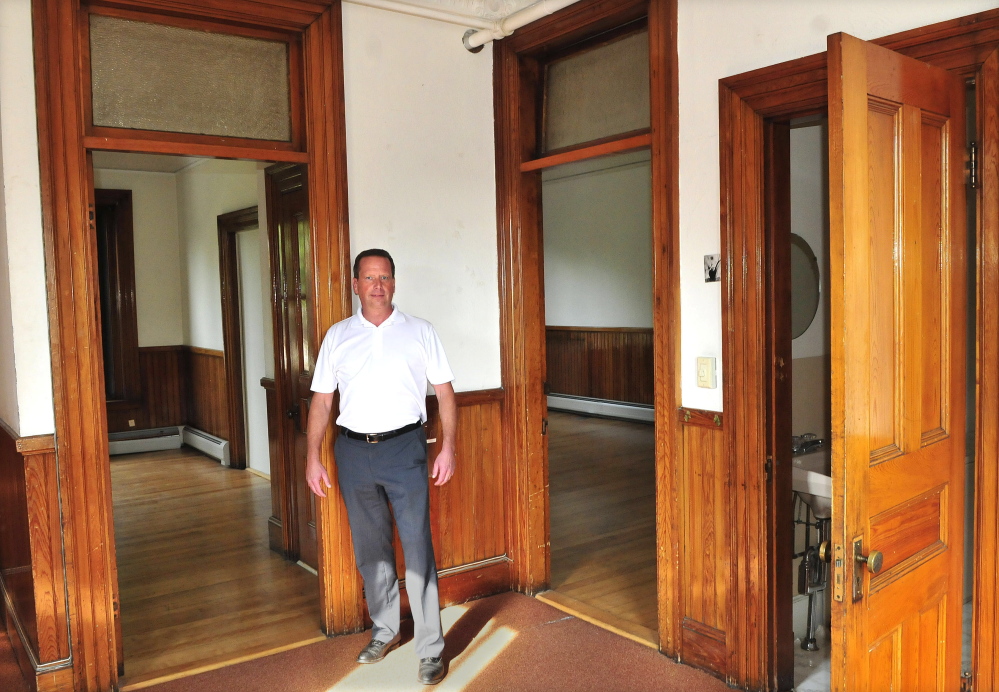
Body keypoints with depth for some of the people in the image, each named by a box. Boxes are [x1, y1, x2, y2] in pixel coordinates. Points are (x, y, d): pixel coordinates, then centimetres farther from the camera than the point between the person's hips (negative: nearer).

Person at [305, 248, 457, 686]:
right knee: (370, 549, 15)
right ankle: (385, 631, 34)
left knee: (417, 548, -4)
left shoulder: (419, 332, 2)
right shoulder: (337, 336, 7)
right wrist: (313, 457, 2)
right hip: (353, 451, 3)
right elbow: (321, 401, 8)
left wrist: (448, 448, -6)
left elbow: (445, 391, 2)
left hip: (403, 448, -3)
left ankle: (431, 649, 7)